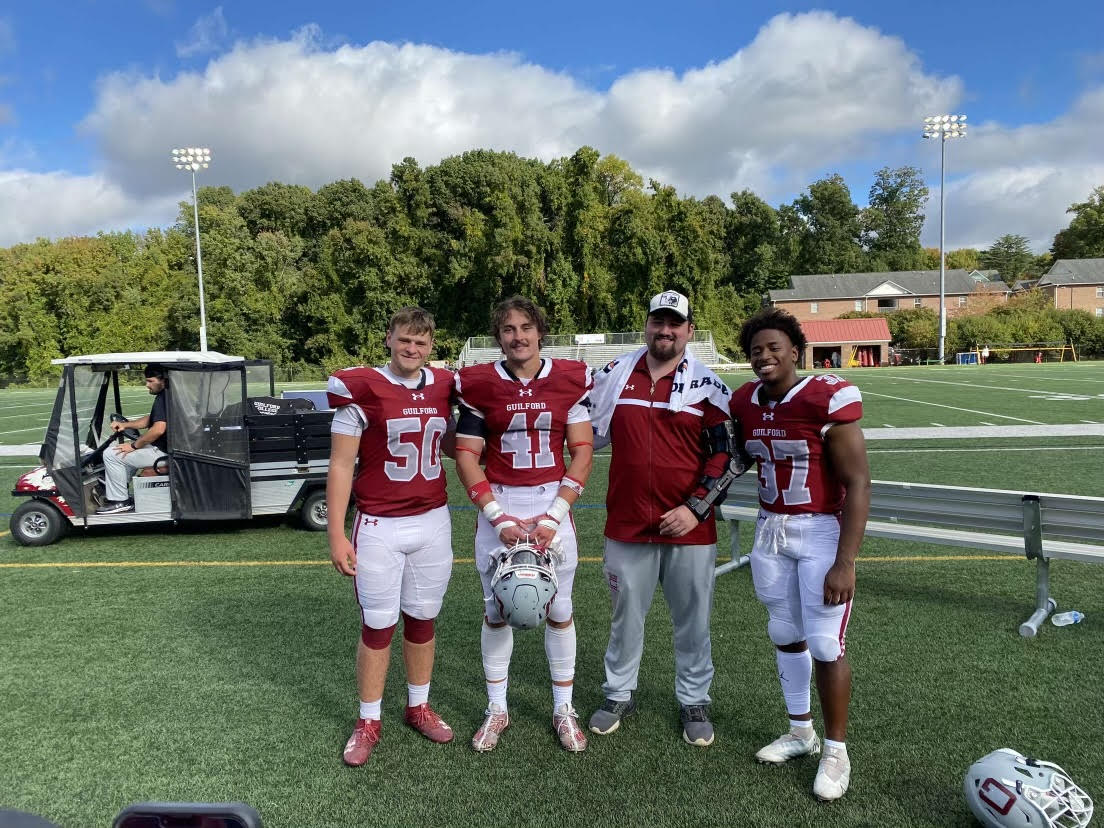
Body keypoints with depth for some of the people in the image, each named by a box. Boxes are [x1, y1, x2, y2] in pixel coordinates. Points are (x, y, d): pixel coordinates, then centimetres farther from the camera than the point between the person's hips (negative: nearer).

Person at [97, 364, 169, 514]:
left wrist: (134, 445, -19)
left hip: (161, 452, -11)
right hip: (160, 447, 11)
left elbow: (158, 429, -30)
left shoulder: (163, 399, -21)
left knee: (111, 454, -7)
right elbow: (149, 419, 24)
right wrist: (125, 424, 11)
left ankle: (120, 501, 0)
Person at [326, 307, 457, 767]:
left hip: (433, 522, 4)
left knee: (422, 620, 15)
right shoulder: (361, 389, -11)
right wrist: (336, 534, -10)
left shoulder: (443, 387, 3)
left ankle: (418, 706, 34)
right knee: (378, 626, 6)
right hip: (379, 528, -4)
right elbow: (340, 466, -8)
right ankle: (368, 722, 24)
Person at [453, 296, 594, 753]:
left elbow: (582, 452, -2)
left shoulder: (570, 379, -2)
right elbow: (466, 457, -2)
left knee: (559, 609, 8)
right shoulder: (478, 385, -3)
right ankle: (496, 709, 27)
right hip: (497, 506, 0)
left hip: (553, 502, 0)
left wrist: (555, 516, -10)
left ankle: (563, 708, 25)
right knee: (496, 611, 10)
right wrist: (499, 517, -11)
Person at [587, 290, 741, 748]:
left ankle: (694, 701, 32)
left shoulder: (706, 385, -3)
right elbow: (589, 434, 17)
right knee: (625, 615, 16)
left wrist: (694, 508, -12)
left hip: (689, 527, -1)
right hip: (627, 524, 2)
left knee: (693, 620, 12)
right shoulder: (613, 376, 3)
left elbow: (726, 454, -5)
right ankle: (619, 694, 36)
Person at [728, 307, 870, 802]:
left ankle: (836, 750, 19)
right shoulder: (744, 402, 0)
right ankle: (801, 731, 34)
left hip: (821, 531, -6)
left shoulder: (829, 400, -18)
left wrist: (845, 562, -19)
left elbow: (858, 484, -17)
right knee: (785, 635, 15)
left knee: (825, 644, -1)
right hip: (771, 529, 6)